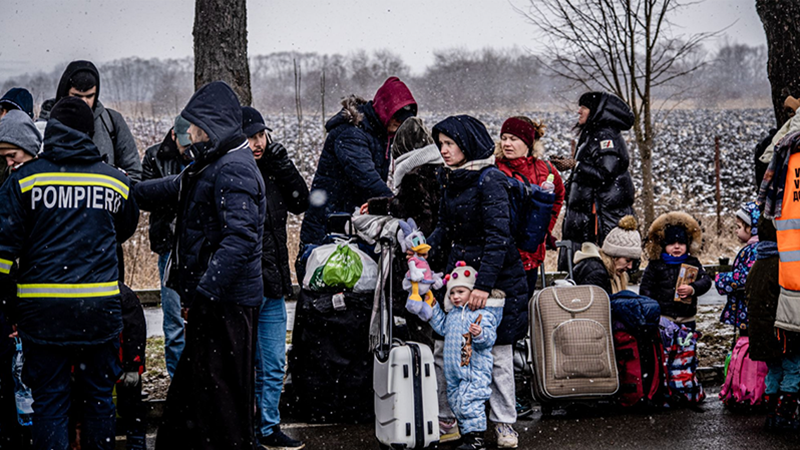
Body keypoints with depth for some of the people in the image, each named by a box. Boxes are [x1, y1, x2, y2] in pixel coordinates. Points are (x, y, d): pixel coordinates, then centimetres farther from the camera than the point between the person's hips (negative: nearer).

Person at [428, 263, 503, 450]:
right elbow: (442, 327, 27)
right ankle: (467, 433, 26)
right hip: (454, 369, 8)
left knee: (469, 400, -13)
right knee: (455, 400, 14)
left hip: (475, 369, -8)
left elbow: (489, 337, -19)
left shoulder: (482, 314, -12)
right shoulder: (452, 314, 12)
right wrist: (433, 308, 21)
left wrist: (480, 334, -40)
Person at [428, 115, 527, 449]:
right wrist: (427, 248, 1)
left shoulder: (490, 180, -15)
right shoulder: (449, 179, 8)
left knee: (497, 353, 2)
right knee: (442, 349, 5)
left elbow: (498, 235, -21)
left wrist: (484, 284, -27)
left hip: (495, 276, -7)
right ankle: (444, 419, 17)